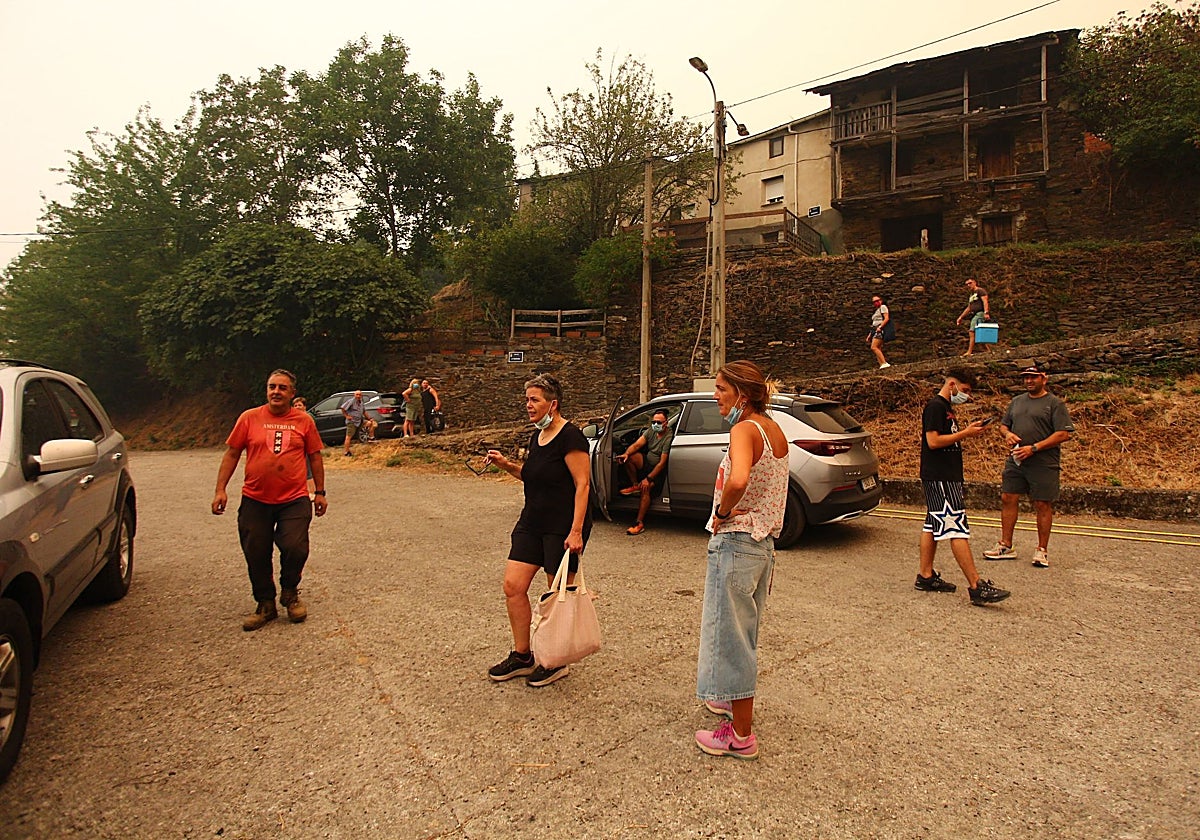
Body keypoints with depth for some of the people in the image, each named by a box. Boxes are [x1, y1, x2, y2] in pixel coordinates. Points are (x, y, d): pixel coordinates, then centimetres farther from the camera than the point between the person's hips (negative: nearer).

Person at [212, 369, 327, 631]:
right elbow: (231, 454, 6)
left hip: (294, 500, -1)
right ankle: (265, 604, 25)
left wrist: (320, 492, 9)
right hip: (255, 501, 1)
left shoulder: (304, 420, 4)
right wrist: (220, 490, -1)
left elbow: (315, 457, 10)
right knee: (256, 556, 6)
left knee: (295, 548, -11)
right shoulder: (249, 418, 3)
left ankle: (290, 593, 17)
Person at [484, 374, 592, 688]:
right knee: (513, 586, 4)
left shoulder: (570, 437, -15)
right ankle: (521, 656, 19)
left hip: (563, 527, -9)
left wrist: (576, 531, -24)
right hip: (533, 522, 9)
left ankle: (557, 662, 20)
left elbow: (582, 484, -19)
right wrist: (506, 465, 7)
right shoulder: (537, 436, 12)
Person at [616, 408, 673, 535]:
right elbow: (637, 445, -5)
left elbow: (662, 463, -24)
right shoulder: (651, 430, 2)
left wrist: (649, 478, -27)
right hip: (647, 463, 7)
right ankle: (635, 486, 0)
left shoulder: (669, 437, -21)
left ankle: (640, 523, -29)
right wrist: (626, 453, -27)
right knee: (629, 457, -18)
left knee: (646, 487, -32)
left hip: (659, 470, -7)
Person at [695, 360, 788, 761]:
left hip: (735, 542, -9)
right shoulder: (775, 431, 8)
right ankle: (736, 700, 44)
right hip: (765, 543, 10)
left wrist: (723, 511, -22)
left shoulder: (744, 430, -19)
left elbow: (738, 479, -38)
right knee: (745, 630, 25)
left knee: (729, 633, 2)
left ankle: (740, 735, 13)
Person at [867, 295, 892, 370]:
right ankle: (881, 365, -11)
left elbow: (887, 318, -10)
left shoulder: (883, 307, 4)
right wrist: (869, 335, 21)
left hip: (880, 330, -9)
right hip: (874, 331, 9)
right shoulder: (876, 311, 28)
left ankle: (884, 363, -30)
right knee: (878, 349, -3)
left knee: (874, 347, -24)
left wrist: (880, 327, -20)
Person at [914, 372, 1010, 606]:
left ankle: (926, 576, 17)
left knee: (933, 526, 12)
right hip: (940, 478, -11)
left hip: (945, 477, 11)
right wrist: (965, 433, -16)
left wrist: (966, 432, 11)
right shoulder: (935, 406, -12)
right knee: (957, 529, -12)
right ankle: (976, 586, -13)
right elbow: (933, 441, -20)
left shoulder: (945, 408, 20)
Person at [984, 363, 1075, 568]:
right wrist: (1007, 434, 0)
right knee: (1007, 499, 3)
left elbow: (1063, 434, -10)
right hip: (1015, 461, 5)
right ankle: (1006, 547, 12)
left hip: (1043, 464, -5)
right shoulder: (1017, 401, 15)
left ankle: (1041, 551, 12)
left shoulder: (1054, 403, -2)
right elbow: (1003, 424, 24)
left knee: (1043, 505, 1)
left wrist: (1034, 448, -16)